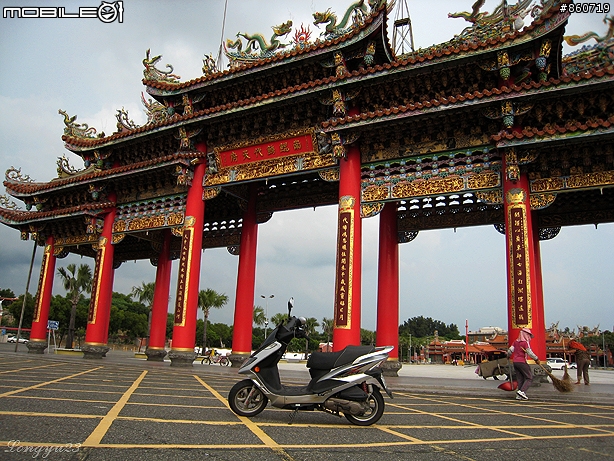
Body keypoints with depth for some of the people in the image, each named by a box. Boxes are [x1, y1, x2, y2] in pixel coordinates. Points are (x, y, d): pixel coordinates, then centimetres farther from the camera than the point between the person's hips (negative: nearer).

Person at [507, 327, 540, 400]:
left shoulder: (516, 342, 9)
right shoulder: (525, 342, -10)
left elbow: (510, 350, 6)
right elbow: (530, 353, -17)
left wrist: (508, 356, 25)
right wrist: (536, 359, -4)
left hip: (515, 361, 7)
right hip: (522, 362, -7)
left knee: (520, 379, 11)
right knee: (529, 378, 1)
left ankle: (519, 396, 9)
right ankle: (522, 391, -14)